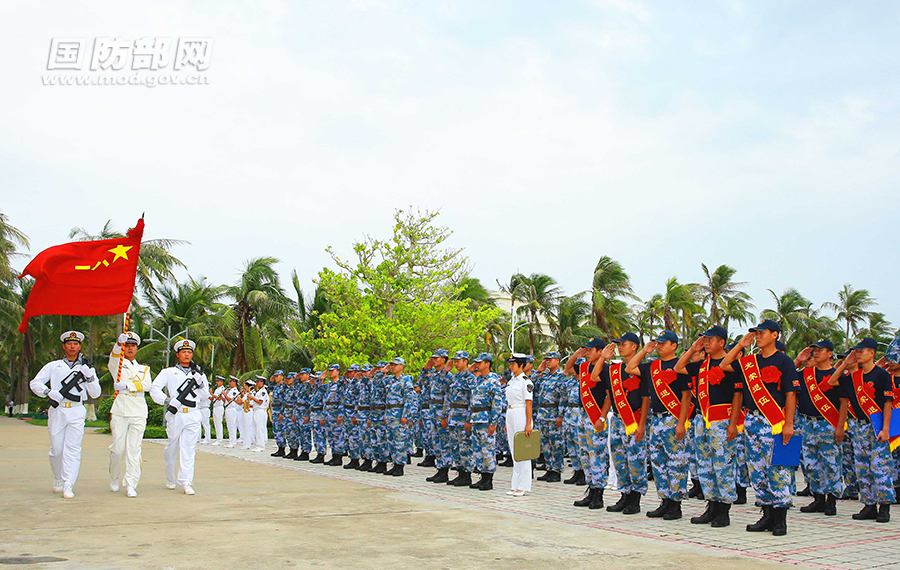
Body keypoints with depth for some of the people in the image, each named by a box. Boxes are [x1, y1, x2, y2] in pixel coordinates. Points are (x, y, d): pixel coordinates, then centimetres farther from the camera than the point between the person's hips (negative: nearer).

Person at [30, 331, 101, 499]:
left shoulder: (86, 368, 14)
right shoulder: (53, 366, 14)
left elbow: (95, 393, 8)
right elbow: (34, 383, 8)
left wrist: (89, 376, -7)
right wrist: (49, 392, -9)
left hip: (77, 411, -1)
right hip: (57, 410, 1)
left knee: (73, 449, -10)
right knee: (57, 450, 3)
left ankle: (68, 486, -10)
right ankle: (58, 479, 27)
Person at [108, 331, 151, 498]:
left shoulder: (144, 369, 21)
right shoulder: (118, 364, 13)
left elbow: (147, 385, 2)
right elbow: (114, 356, -12)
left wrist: (127, 386, -11)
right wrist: (119, 344, -32)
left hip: (138, 413, 2)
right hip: (120, 411, -2)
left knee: (134, 450, -4)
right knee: (118, 449, -2)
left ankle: (131, 485, -3)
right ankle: (114, 478, 22)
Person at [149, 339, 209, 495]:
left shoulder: (198, 373, 19)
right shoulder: (169, 372, 11)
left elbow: (205, 391, 8)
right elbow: (154, 388, 0)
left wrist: (198, 376, -4)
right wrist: (168, 401, -13)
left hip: (193, 415, 1)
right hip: (175, 414, -1)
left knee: (188, 449, -6)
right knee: (171, 448, 6)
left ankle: (186, 483, -9)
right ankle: (170, 479, 24)